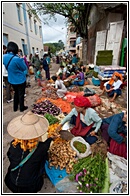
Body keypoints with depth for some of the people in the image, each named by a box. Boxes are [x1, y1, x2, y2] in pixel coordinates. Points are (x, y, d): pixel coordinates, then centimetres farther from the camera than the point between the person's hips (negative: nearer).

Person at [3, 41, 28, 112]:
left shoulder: (4, 57, -5)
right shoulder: (17, 59, -27)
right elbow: (24, 68, -13)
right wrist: (22, 60, -1)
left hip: (11, 80, 7)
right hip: (20, 80, -6)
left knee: (16, 93, 23)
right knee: (21, 94, 10)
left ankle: (15, 108, 34)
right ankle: (22, 108, 26)